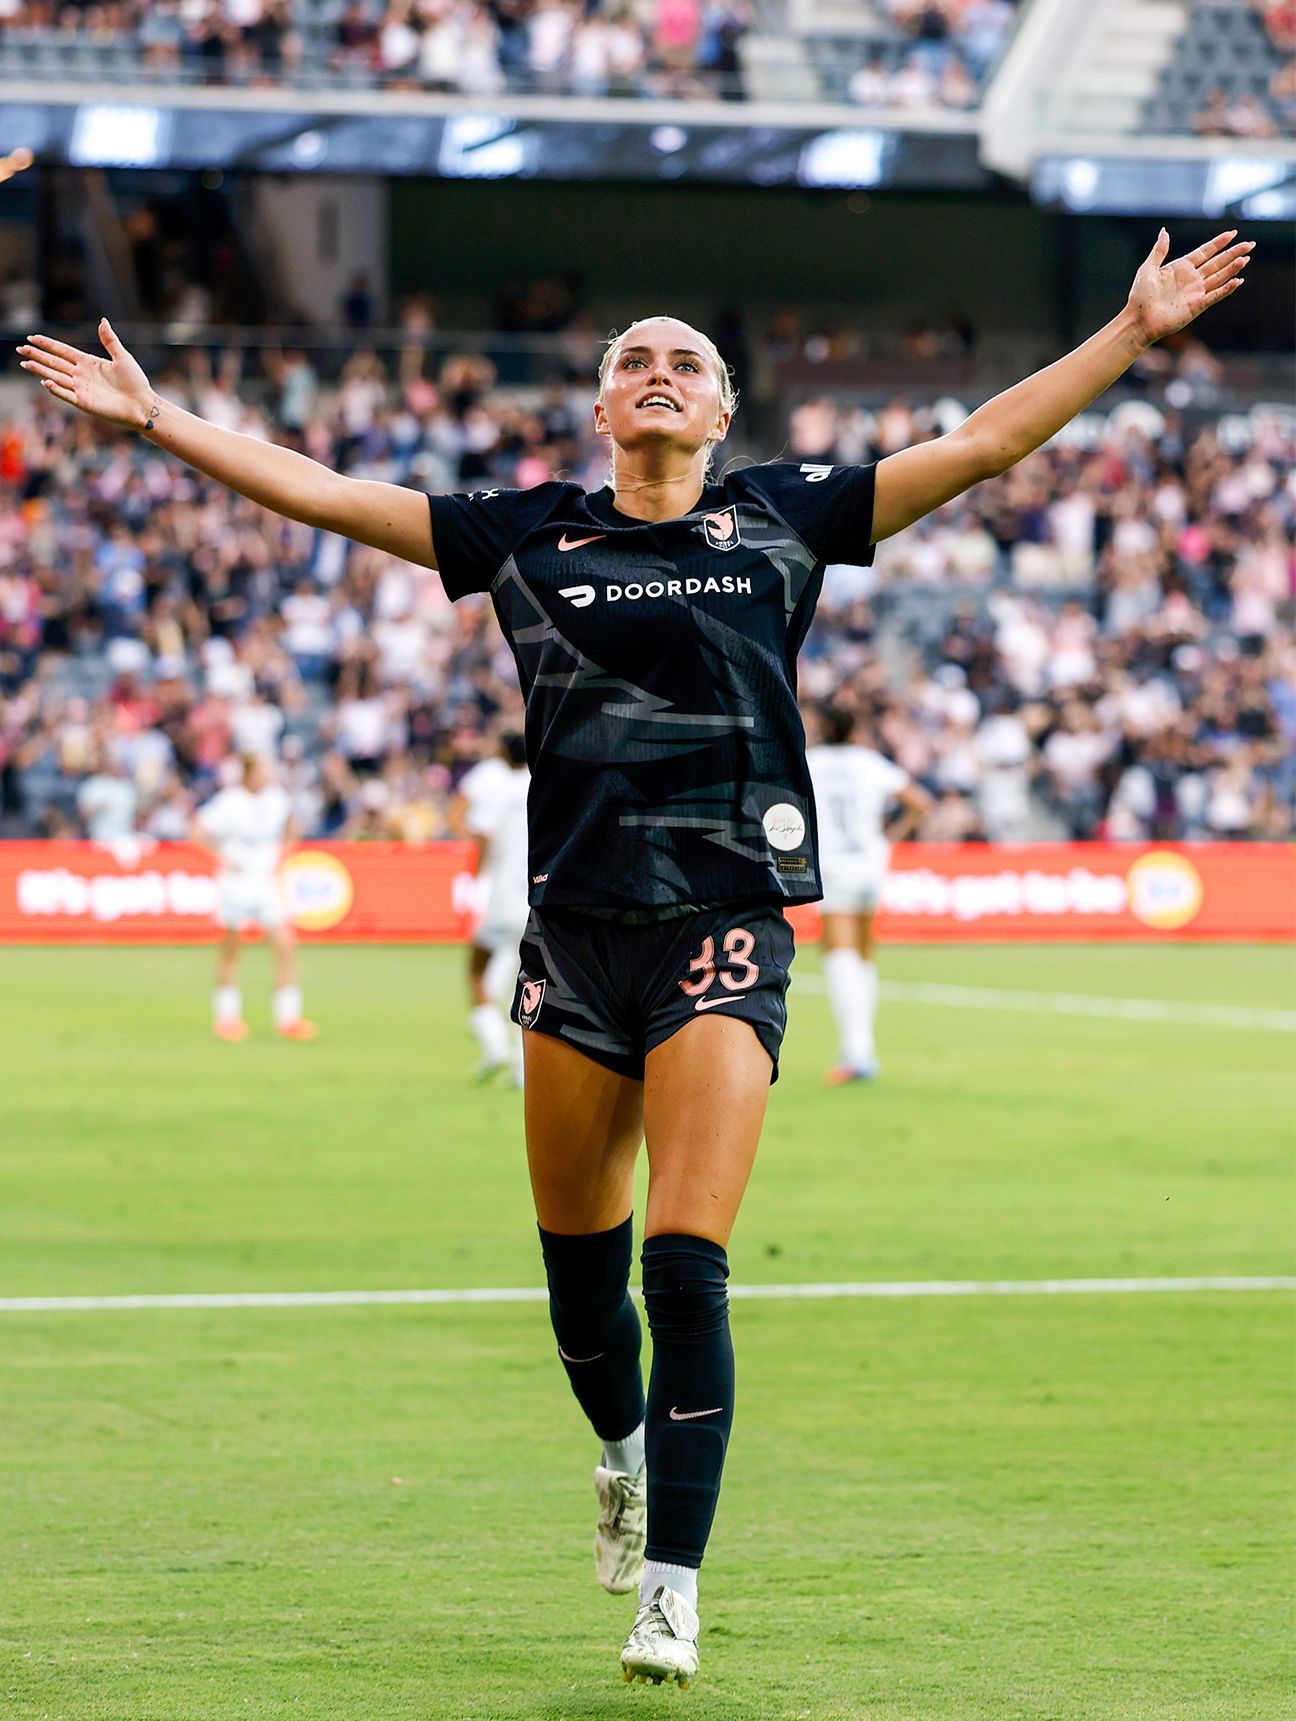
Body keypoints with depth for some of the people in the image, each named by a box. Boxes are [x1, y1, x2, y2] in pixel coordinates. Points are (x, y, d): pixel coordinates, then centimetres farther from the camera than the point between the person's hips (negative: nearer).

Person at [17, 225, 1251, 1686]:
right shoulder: (529, 533, 9)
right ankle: (622, 1455, 42)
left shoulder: (782, 516, 7)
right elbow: (325, 495, 10)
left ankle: (671, 1591, -7)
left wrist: (1133, 332, 4)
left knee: (686, 1268, -12)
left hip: (724, 933, -2)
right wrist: (156, 419, 6)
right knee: (576, 1262, 11)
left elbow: (983, 442, 8)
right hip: (574, 929, 2)